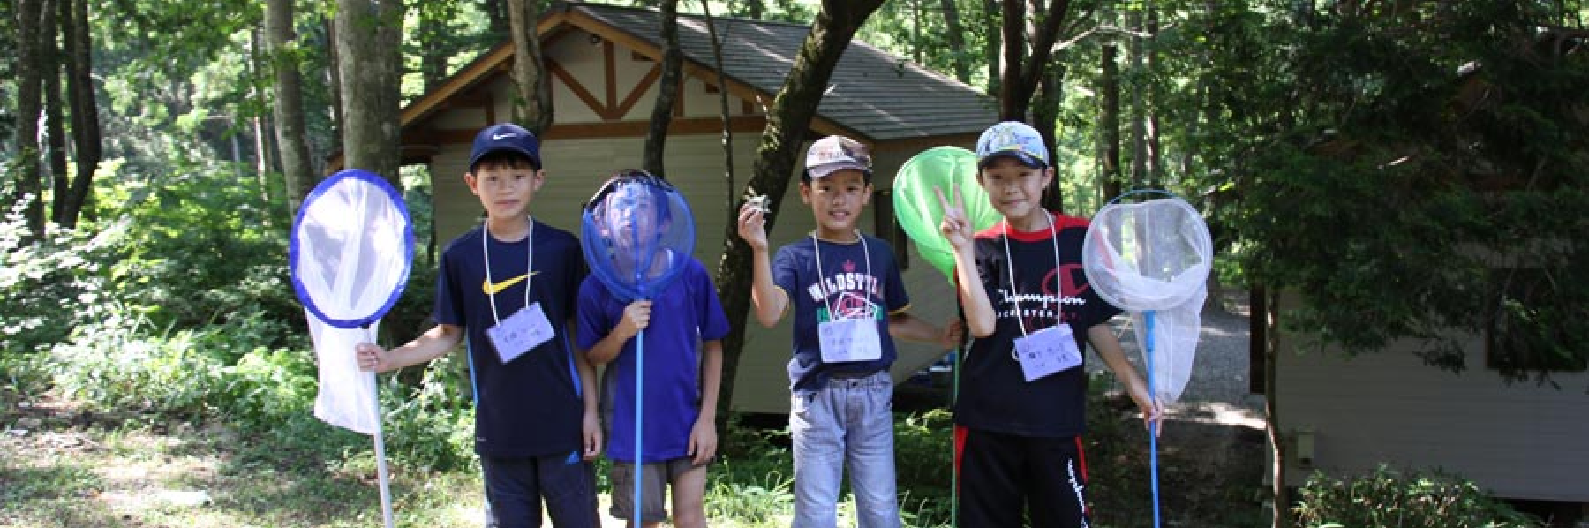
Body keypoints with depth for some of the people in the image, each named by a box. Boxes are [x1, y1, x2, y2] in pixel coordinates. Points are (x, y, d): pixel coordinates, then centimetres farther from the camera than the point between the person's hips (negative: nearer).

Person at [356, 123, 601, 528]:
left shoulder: (562, 249, -3)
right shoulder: (460, 256, 0)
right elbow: (449, 334, 7)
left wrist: (591, 410, -2)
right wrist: (390, 358, -7)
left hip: (562, 424, -1)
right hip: (499, 430, 1)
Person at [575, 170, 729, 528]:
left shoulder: (690, 273, -8)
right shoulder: (597, 286, -8)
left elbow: (713, 347, 0)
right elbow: (592, 356, 3)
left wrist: (708, 417, -4)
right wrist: (621, 332, -18)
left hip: (687, 416, 0)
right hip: (631, 422, 0)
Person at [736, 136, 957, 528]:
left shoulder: (879, 253, 8)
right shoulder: (796, 257, -4)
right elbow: (769, 314, -22)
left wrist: (940, 336, 9)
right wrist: (759, 250, -30)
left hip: (873, 392, 3)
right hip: (817, 395, -3)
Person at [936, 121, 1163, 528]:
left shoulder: (1079, 239, 2)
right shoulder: (981, 248, 2)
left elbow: (1095, 324, 8)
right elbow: (983, 325, -14)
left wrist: (1132, 382, -1)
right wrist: (963, 247, -15)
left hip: (1056, 419, 0)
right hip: (987, 421, 0)